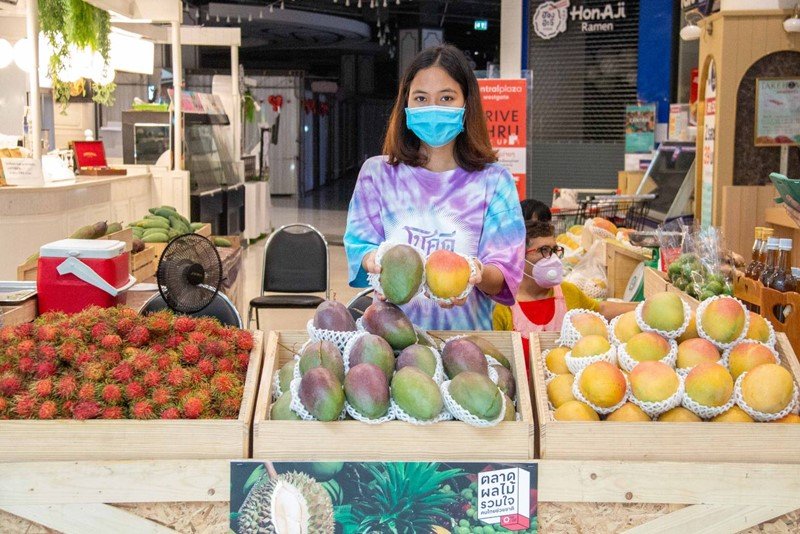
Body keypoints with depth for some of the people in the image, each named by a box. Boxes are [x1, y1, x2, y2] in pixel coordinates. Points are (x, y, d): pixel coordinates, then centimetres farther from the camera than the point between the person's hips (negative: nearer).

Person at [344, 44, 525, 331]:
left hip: (466, 330, -1)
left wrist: (478, 275, -22)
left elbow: (502, 278, 0)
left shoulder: (494, 181, 7)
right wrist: (375, 260, -18)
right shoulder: (377, 173, 11)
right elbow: (360, 246, 5)